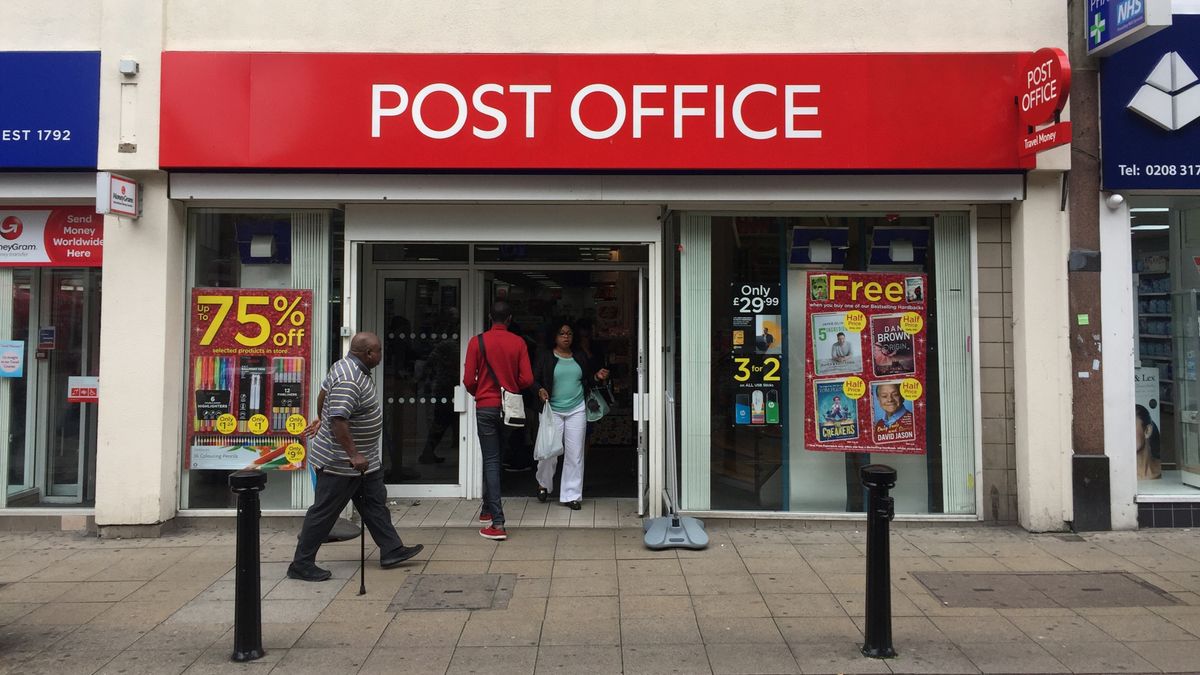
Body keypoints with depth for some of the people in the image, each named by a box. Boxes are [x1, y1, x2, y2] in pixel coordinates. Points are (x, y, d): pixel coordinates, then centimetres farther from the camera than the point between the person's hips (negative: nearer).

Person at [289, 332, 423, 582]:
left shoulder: (346, 366, 5)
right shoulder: (349, 381, -28)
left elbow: (324, 392, 19)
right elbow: (338, 420, -34)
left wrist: (321, 419, 33)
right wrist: (353, 455, -31)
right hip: (343, 462, -11)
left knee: (375, 502, 16)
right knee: (324, 512, 1)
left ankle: (391, 551, 25)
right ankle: (301, 565, 12)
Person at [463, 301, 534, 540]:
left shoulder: (477, 342, -7)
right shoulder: (518, 343, -3)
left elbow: (468, 380, -8)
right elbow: (527, 379, -6)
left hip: (486, 407, -2)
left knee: (491, 461, -2)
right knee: (493, 459, 18)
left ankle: (498, 523, -8)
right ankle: (488, 509, 31)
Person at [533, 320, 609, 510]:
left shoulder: (580, 356, 12)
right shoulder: (545, 356, 1)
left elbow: (587, 380, 20)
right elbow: (534, 379, 0)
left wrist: (597, 377, 0)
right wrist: (540, 390, -19)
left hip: (577, 410, 3)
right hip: (553, 410, -3)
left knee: (575, 454, 1)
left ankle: (571, 495, 10)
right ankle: (543, 484, 28)